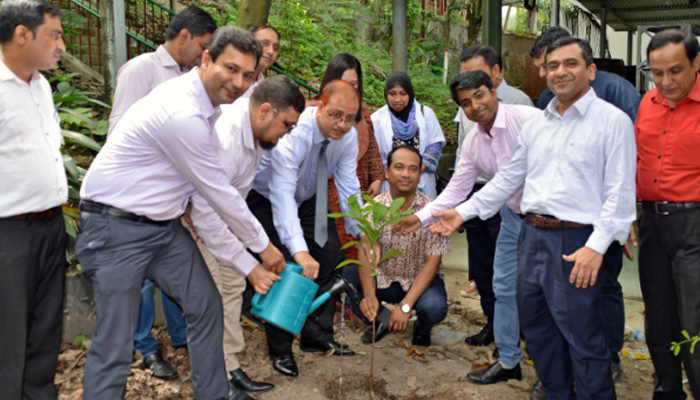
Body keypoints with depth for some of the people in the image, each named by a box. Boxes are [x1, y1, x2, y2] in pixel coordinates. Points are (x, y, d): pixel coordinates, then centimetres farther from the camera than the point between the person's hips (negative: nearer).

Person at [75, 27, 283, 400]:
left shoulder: (204, 103, 3)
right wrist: (262, 246, -6)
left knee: (206, 306, 11)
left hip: (165, 222, 9)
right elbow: (218, 191, -18)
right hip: (118, 227, -9)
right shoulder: (182, 114, -26)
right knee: (115, 340, -3)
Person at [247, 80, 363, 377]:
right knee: (284, 264, -16)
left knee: (331, 252, -1)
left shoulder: (348, 136, -17)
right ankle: (279, 349, 3)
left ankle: (317, 336, 15)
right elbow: (282, 195, -45)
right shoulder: (293, 134, -37)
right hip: (267, 198, -6)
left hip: (307, 198, 6)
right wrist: (299, 250, -55)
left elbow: (348, 187, -15)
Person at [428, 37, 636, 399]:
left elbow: (620, 192, -10)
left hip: (577, 243, -6)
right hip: (532, 236, 7)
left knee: (583, 339, 0)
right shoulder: (535, 125, 13)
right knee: (537, 329, 16)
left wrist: (596, 247, -19)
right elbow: (508, 178, 19)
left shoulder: (613, 120, -5)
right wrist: (463, 211, 14)